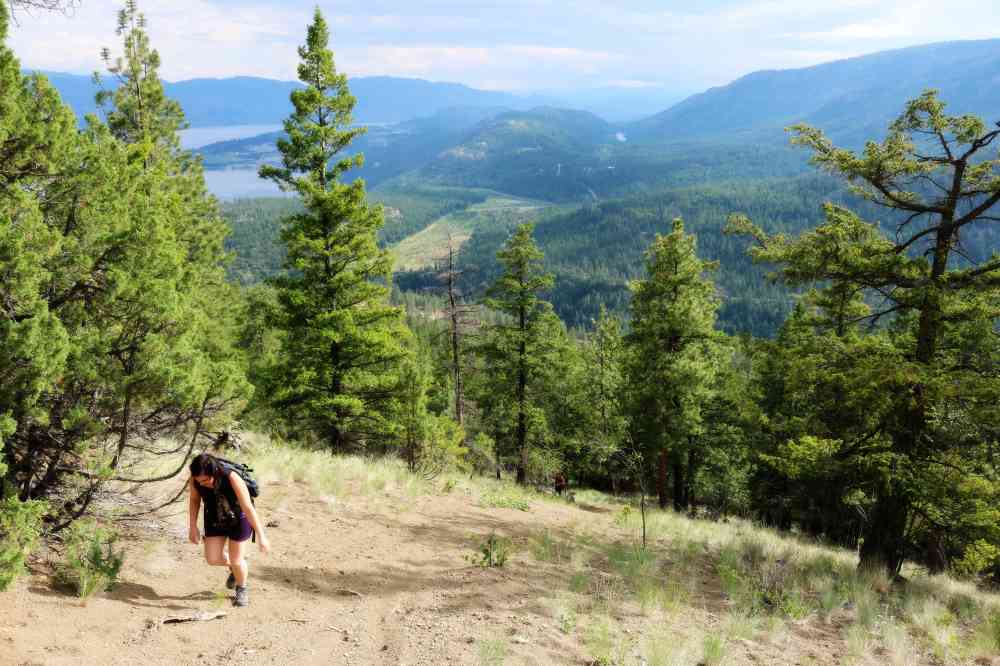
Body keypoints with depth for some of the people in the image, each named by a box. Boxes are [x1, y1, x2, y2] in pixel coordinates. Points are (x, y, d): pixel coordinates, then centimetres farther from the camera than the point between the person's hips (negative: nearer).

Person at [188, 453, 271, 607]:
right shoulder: (196, 477, -25)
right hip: (215, 518, 4)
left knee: (236, 560, -1)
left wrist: (261, 536, -31)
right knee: (212, 559, -3)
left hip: (239, 518, -4)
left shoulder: (231, 478, -37)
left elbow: (249, 508, -33)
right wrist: (193, 527, -4)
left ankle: (241, 590, 30)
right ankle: (235, 565, 32)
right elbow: (194, 499, -4)